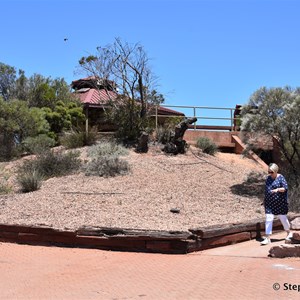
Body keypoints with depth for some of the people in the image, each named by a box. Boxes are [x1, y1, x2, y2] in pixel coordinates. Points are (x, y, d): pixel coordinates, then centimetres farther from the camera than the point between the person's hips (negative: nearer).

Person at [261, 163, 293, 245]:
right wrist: (265, 200, 17)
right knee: (268, 219, -4)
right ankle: (267, 238, -3)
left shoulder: (281, 178, -8)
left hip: (279, 202, -4)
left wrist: (278, 189, -33)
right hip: (269, 203, 4)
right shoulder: (268, 178, 8)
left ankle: (289, 233, 36)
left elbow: (285, 188, -16)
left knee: (283, 218, 10)